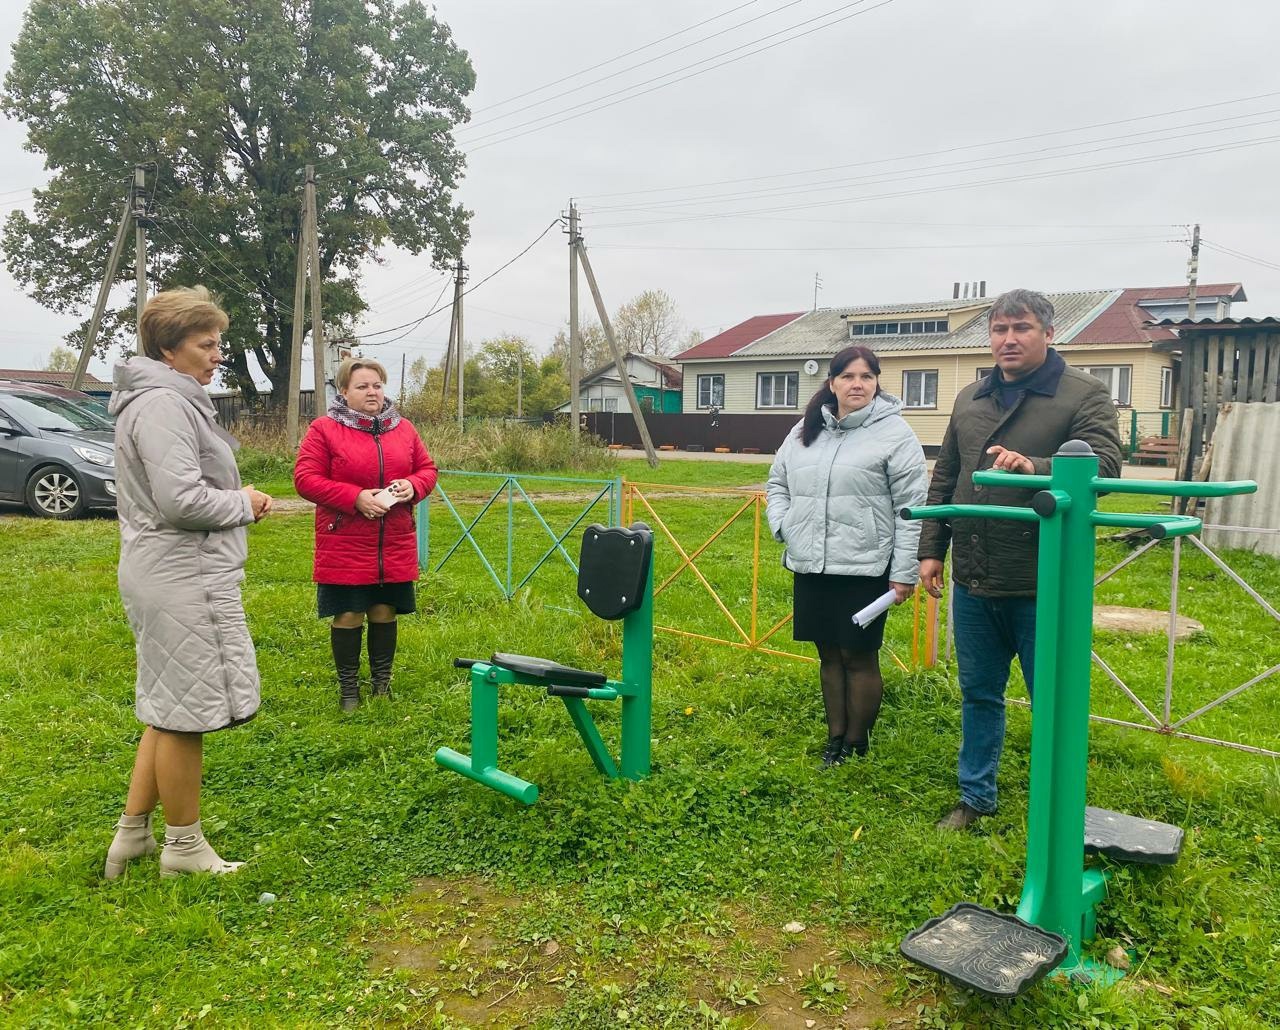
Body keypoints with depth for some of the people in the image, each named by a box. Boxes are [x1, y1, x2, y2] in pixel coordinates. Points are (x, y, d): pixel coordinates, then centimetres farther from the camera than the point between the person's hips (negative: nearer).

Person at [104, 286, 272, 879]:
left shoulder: (172, 399, 17)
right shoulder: (162, 404, -17)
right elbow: (181, 499, -25)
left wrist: (237, 502, 9)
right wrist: (243, 504, -9)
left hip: (175, 576, 11)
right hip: (182, 581, -11)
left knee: (168, 710, 19)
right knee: (184, 712, 2)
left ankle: (132, 834, 29)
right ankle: (184, 847, 17)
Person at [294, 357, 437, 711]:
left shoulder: (403, 429, 8)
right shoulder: (324, 429, -4)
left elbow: (427, 469, 13)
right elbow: (305, 478, -9)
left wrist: (412, 486, -10)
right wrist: (354, 497, -19)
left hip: (395, 546, 4)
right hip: (344, 547, -3)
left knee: (385, 613, 12)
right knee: (348, 617, 4)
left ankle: (382, 683, 27)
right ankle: (348, 688, 21)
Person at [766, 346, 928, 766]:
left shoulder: (894, 433, -6)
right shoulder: (804, 431, 10)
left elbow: (911, 508, -8)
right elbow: (777, 483, 22)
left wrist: (905, 573, -11)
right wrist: (781, 525, 4)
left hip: (864, 569, -5)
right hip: (810, 567, 5)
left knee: (859, 656, 4)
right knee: (829, 654, 15)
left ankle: (857, 744, 21)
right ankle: (835, 737, 29)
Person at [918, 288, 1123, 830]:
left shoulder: (1085, 395, -4)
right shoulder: (970, 399, 11)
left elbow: (1104, 464, -18)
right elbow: (943, 480, 14)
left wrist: (1034, 467, -35)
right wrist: (931, 549, 11)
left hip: (1042, 583, -5)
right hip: (973, 581, 5)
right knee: (978, 695, 17)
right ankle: (976, 795, 33)